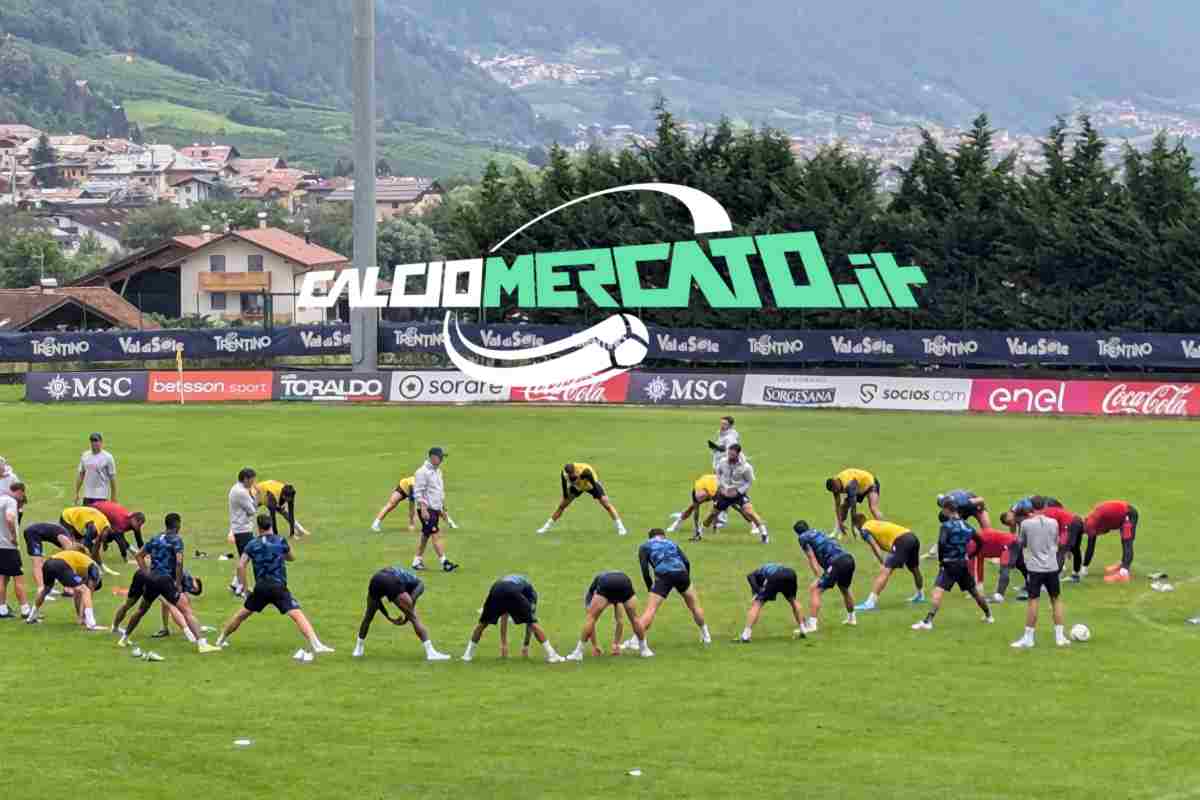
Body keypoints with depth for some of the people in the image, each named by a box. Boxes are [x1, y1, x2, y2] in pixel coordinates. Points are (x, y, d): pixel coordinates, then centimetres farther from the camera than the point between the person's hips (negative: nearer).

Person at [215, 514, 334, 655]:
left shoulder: (252, 544, 8)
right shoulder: (280, 541, 6)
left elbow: (241, 565, -1)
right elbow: (291, 558, 23)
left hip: (260, 587, 3)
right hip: (278, 587, -3)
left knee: (242, 613, 23)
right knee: (297, 615, -13)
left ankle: (221, 639, 34)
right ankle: (316, 645, -29)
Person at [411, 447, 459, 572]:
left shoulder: (437, 471, 16)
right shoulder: (423, 472, -13)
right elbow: (418, 492, -17)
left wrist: (443, 508, 23)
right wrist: (423, 509, -23)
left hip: (436, 509, 9)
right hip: (427, 510, -9)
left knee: (425, 535, 13)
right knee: (436, 534, -12)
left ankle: (417, 561, 19)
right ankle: (444, 562, -16)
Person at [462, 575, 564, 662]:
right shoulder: (531, 592, 36)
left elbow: (504, 619, 47)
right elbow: (530, 621, 32)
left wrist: (503, 645, 50)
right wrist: (526, 645, 38)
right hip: (513, 593, -3)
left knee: (483, 624, 24)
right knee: (533, 623, 10)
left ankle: (468, 654, 28)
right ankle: (551, 656, 6)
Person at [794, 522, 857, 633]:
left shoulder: (803, 538, 9)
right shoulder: (819, 533, 31)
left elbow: (812, 560, 1)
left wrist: (819, 577, -2)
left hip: (837, 563, -8)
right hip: (849, 559, 8)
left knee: (814, 589, -5)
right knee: (844, 588, 33)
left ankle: (811, 625, -14)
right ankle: (851, 618, 50)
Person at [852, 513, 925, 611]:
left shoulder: (864, 530, 7)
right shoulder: (877, 523, 30)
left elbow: (875, 547, -6)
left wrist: (883, 563, -10)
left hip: (901, 541, -8)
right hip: (913, 537, 8)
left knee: (885, 572, -13)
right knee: (914, 569, 31)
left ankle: (871, 602, -23)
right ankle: (920, 595, 52)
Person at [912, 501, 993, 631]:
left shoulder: (947, 526, -12)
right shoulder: (966, 526, 7)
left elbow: (941, 544, -24)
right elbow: (979, 543, 15)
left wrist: (940, 559, -9)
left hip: (949, 564, -7)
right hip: (964, 564, 7)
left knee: (938, 591, -17)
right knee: (974, 590, 23)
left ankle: (928, 621, -32)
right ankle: (988, 616, 39)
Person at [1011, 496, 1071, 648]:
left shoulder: (1025, 524, -6)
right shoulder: (1053, 523, 1)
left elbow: (1021, 543, 8)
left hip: (1035, 568, -2)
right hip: (1052, 567, 2)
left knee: (1033, 601, 1)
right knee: (1056, 600, 12)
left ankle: (1028, 638, 3)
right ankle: (1059, 637, 14)